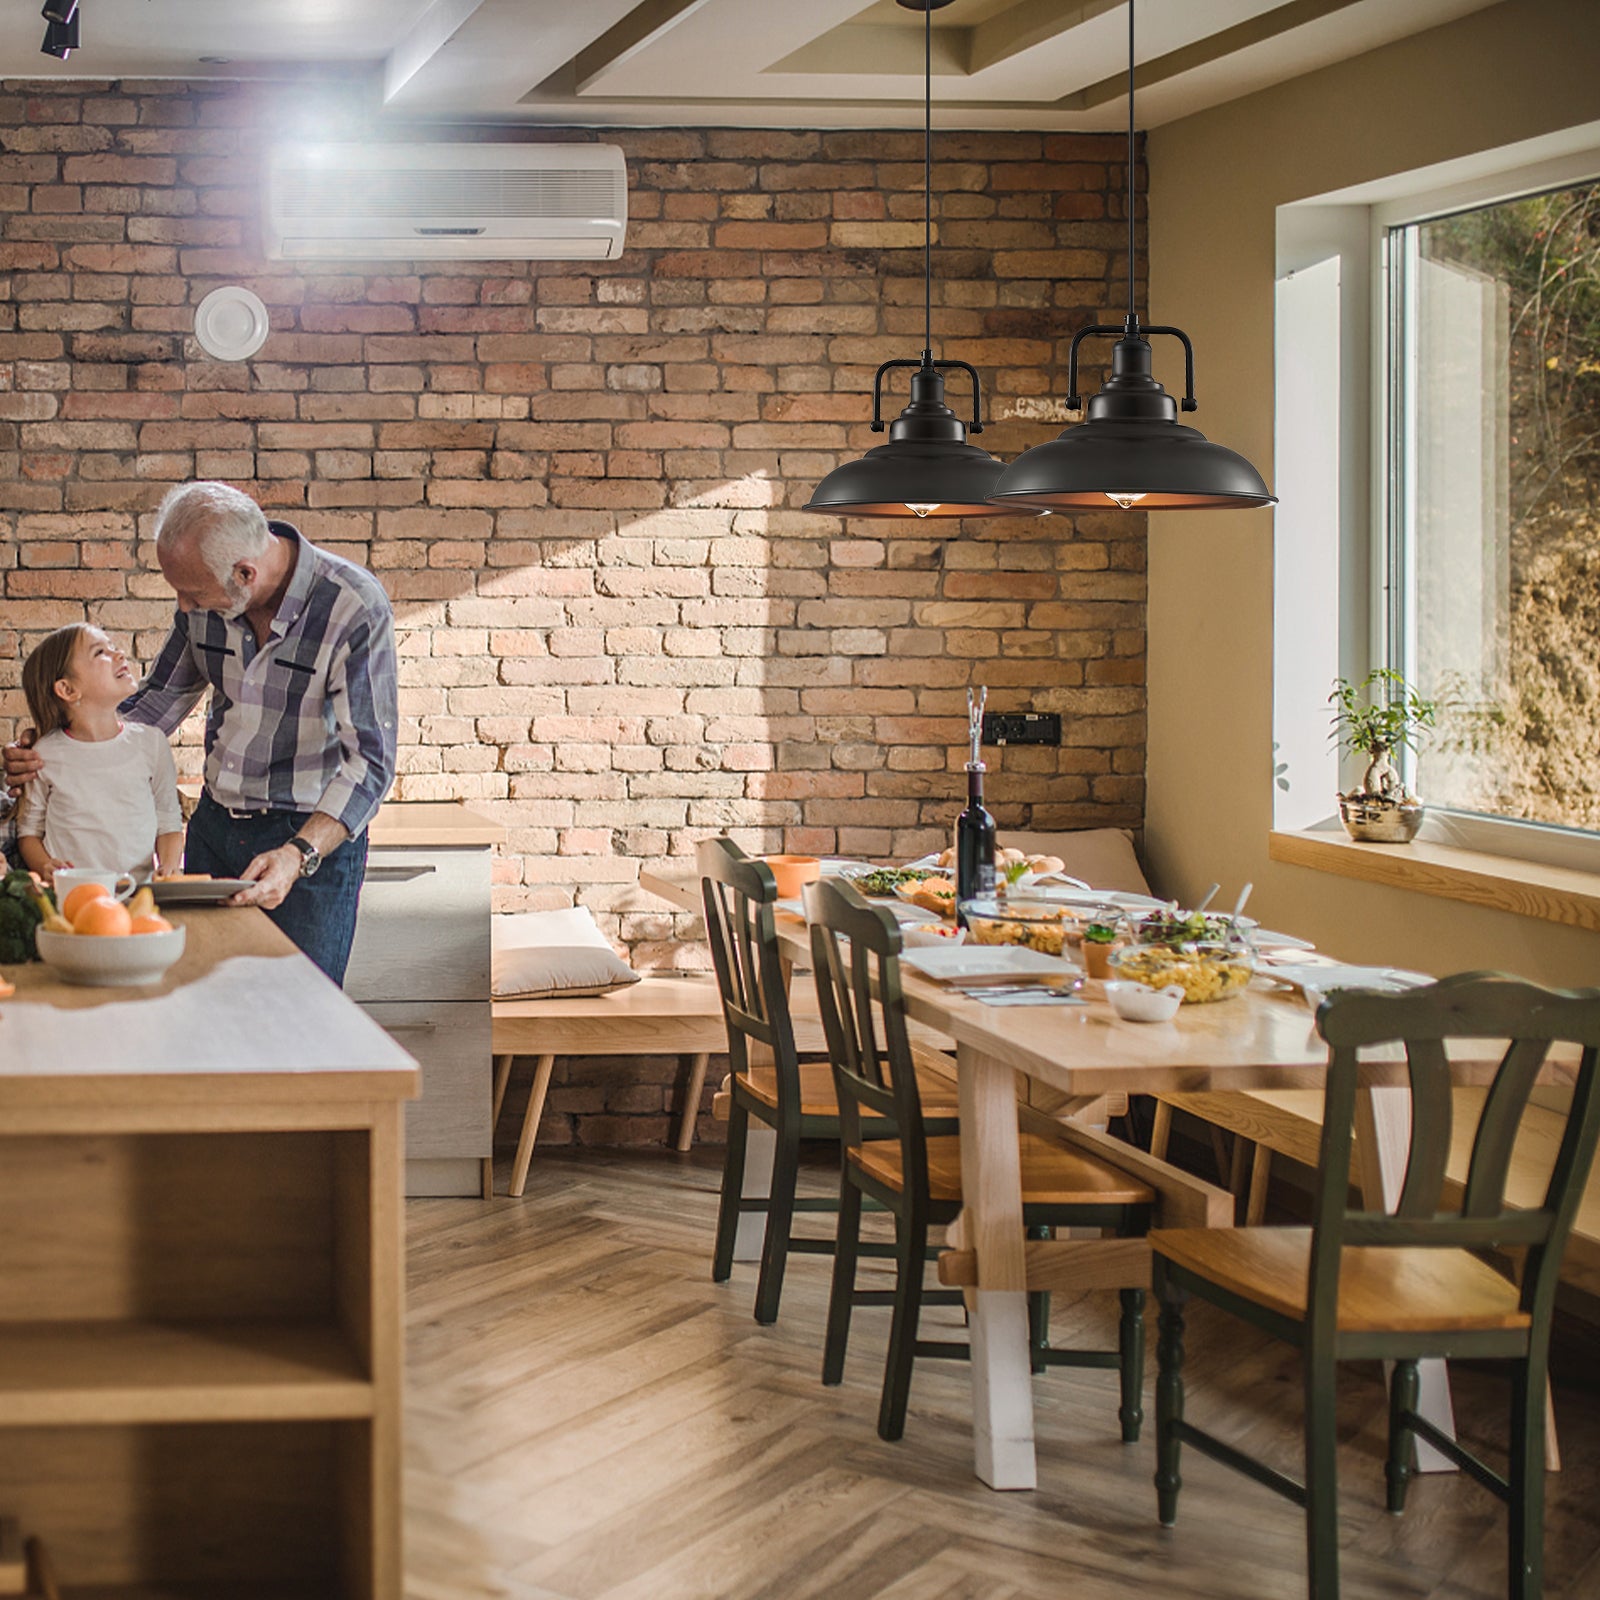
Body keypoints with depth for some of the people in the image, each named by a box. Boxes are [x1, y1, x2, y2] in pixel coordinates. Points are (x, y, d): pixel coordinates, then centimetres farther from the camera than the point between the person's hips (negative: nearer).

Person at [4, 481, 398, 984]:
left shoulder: (355, 607, -21)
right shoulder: (205, 597, -4)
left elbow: (369, 759, -22)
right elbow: (161, 700, 11)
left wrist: (298, 857, -35)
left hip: (315, 837, -5)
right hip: (214, 827, 5)